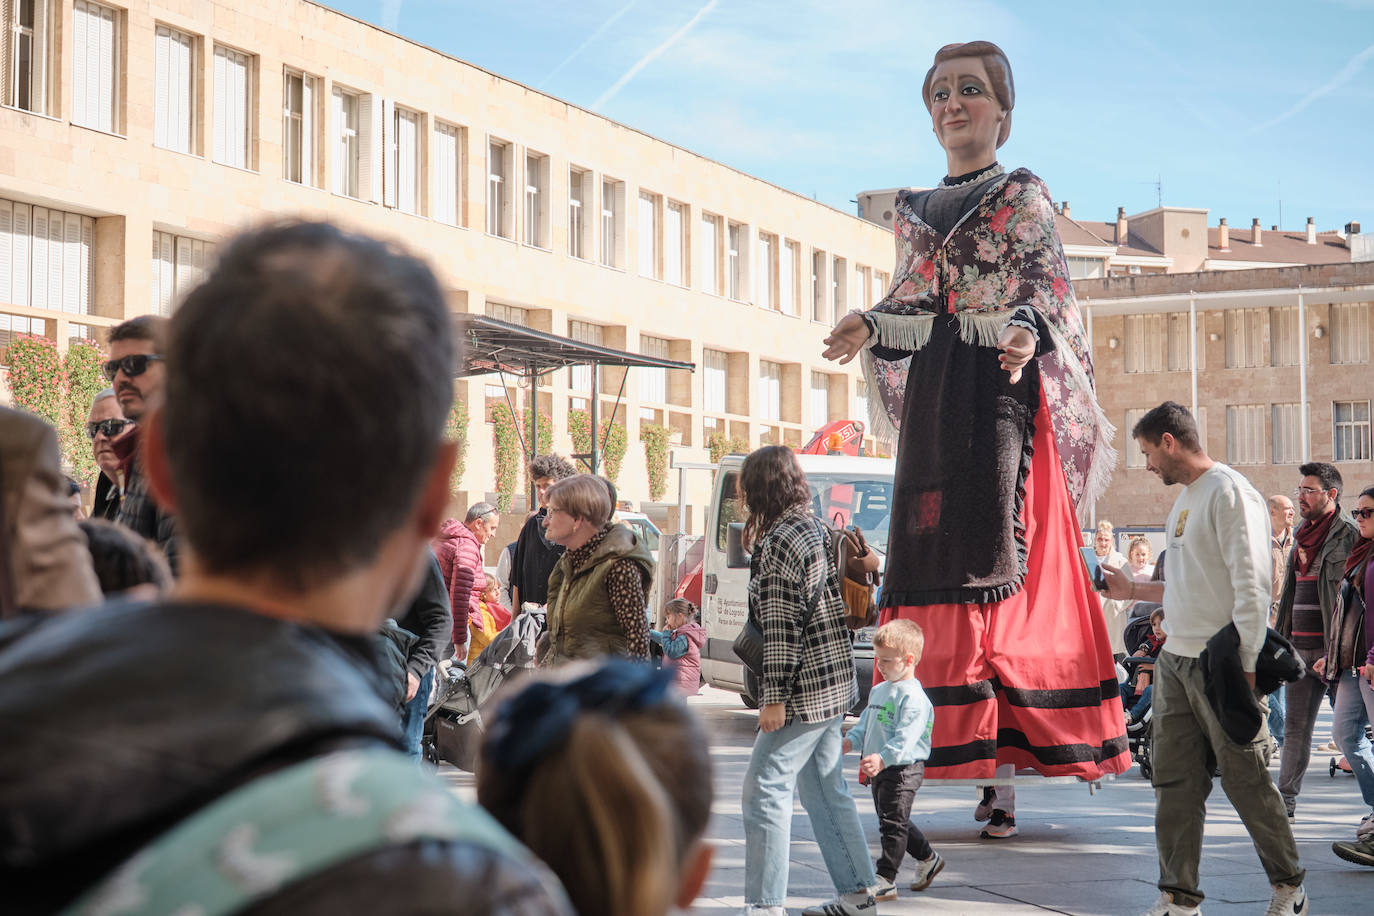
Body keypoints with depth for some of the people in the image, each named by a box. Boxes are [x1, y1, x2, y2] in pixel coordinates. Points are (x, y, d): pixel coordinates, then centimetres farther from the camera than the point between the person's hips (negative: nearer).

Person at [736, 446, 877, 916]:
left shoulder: (779, 542, -16)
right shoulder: (816, 528, 13)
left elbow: (781, 626, -20)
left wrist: (774, 697, -18)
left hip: (803, 688, -10)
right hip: (835, 684, 10)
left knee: (765, 790, -6)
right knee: (826, 790, 16)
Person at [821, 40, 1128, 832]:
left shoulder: (1025, 195, 5)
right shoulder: (914, 208, 20)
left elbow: (1052, 290, -5)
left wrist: (1028, 335, -26)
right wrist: (868, 328, -2)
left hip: (1001, 390, -5)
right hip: (933, 395, 5)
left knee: (993, 564, -12)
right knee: (928, 557, -2)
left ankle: (1000, 763, -11)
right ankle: (937, 752, 1)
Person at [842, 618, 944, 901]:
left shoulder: (913, 697, -17)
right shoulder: (878, 691, 14)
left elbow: (905, 738, -26)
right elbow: (866, 724, 22)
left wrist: (883, 758, -38)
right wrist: (850, 741, 3)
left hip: (903, 769, -10)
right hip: (879, 770, 10)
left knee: (893, 822, -5)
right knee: (894, 823, 19)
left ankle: (885, 881, -1)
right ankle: (928, 859, 37)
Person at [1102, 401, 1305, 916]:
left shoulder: (1230, 493, -11)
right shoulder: (1184, 500, 16)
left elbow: (1250, 587, -17)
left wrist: (1244, 668, -21)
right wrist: (1131, 590, 23)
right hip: (1174, 661, 8)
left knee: (1246, 780, 0)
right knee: (1176, 781, 5)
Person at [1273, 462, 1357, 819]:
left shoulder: (1348, 534, -9)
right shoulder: (1303, 535, 17)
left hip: (1331, 647, -8)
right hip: (1300, 647, 8)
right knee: (1295, 726, 9)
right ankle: (1286, 799, 14)